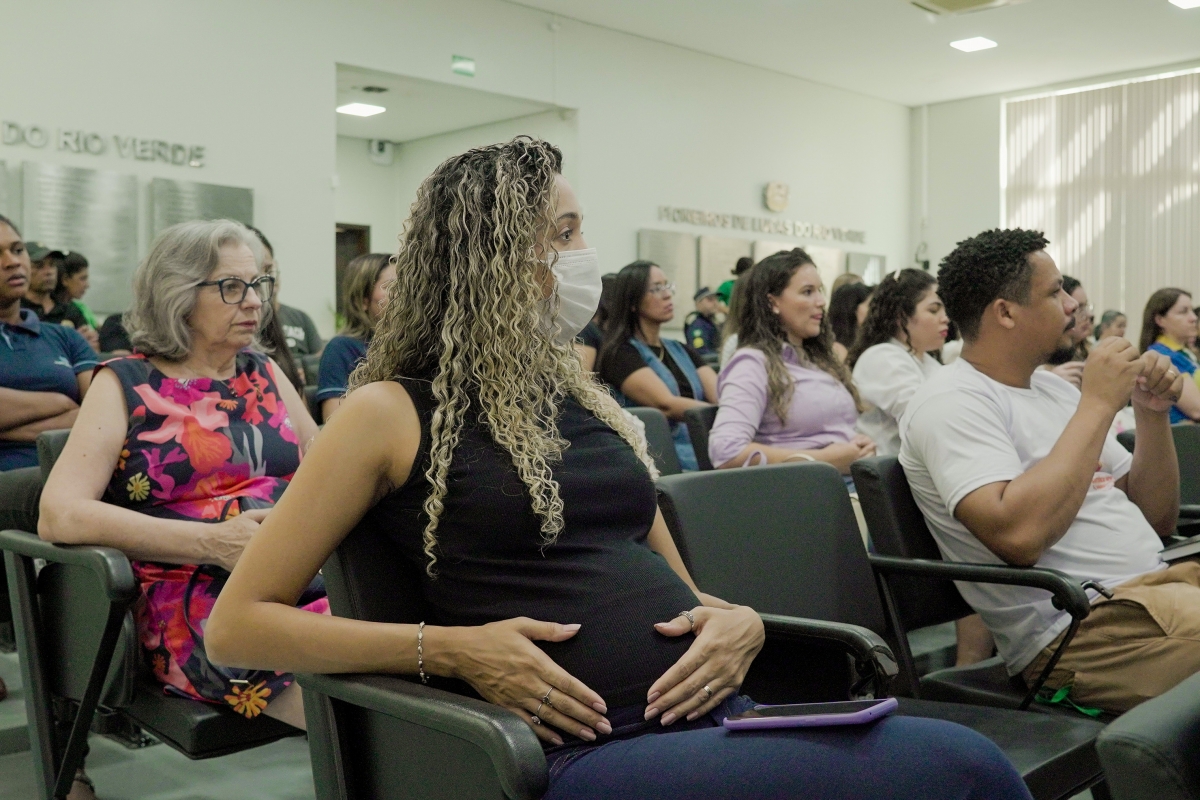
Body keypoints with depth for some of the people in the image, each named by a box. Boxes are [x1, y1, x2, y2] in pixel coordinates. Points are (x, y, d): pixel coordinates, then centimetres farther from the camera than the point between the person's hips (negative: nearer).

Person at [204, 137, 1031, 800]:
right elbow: (237, 625, 0)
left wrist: (740, 622, -2)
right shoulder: (394, 413, 0)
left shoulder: (584, 397, 17)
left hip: (719, 712, 7)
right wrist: (448, 649, -13)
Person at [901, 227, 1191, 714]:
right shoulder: (952, 402, -10)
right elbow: (1019, 534, -27)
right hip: (1079, 628, -8)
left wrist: (1152, 413, 2)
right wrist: (1098, 404, -17)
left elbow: (1157, 519, 18)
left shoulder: (1054, 388, 15)